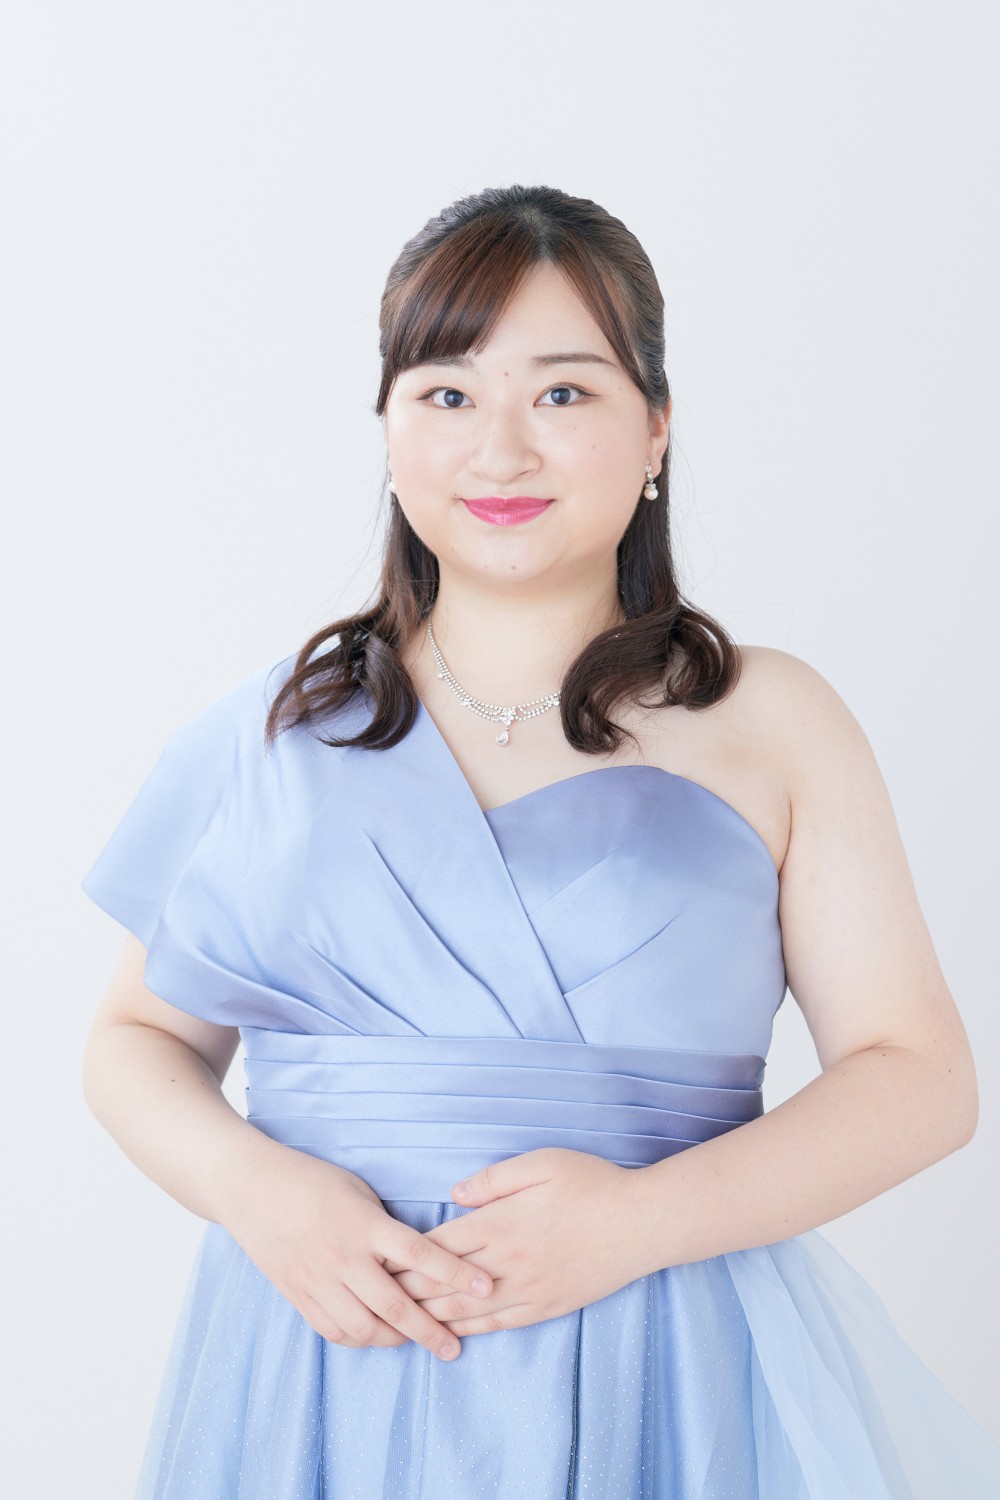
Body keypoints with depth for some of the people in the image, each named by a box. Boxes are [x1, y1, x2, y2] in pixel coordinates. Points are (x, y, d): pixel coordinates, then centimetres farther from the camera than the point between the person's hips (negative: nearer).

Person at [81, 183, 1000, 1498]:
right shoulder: (271, 735, 5)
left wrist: (641, 1217, -15)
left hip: (672, 1384, -1)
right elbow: (136, 1039, 10)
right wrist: (249, 1186, -11)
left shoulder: (771, 724, 1)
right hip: (324, 1360, 1)